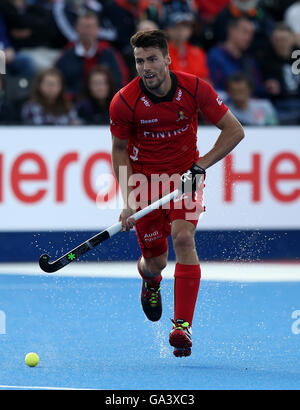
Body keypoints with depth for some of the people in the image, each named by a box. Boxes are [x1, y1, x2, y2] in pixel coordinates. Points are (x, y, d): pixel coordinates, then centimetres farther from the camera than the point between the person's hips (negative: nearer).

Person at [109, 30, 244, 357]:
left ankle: (183, 325, -22)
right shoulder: (124, 102, -17)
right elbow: (119, 149, -2)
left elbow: (234, 130, -8)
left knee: (183, 237, -24)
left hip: (184, 176, 0)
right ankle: (150, 280, 44)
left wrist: (201, 165, -17)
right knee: (155, 262, 2)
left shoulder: (195, 89, -17)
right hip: (144, 179, 0)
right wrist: (128, 201, -10)